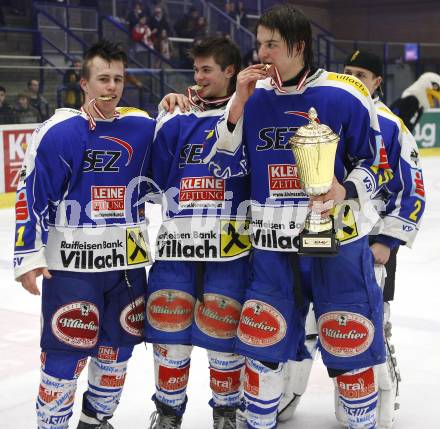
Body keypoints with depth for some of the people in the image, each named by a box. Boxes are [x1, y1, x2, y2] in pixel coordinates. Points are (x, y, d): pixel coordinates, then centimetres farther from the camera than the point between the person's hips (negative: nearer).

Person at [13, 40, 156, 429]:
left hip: (127, 260, 5)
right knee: (66, 352, -2)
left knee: (117, 346, 15)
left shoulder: (142, 128, 4)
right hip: (71, 262, -5)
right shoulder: (58, 131, -9)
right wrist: (29, 254, -12)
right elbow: (31, 195, -8)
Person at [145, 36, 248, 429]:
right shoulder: (180, 118, 15)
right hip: (177, 238, 4)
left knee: (223, 332, 1)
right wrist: (170, 116, 2)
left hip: (229, 244, -4)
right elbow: (157, 177, 7)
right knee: (169, 327, 5)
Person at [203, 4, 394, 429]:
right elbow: (223, 164, 1)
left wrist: (346, 190, -19)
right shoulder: (255, 97, 4)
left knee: (350, 347, 3)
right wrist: (239, 101, -8)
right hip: (272, 245, 3)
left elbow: (378, 163, 1)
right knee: (261, 343, 7)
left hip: (338, 239, -3)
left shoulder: (344, 96, -7)